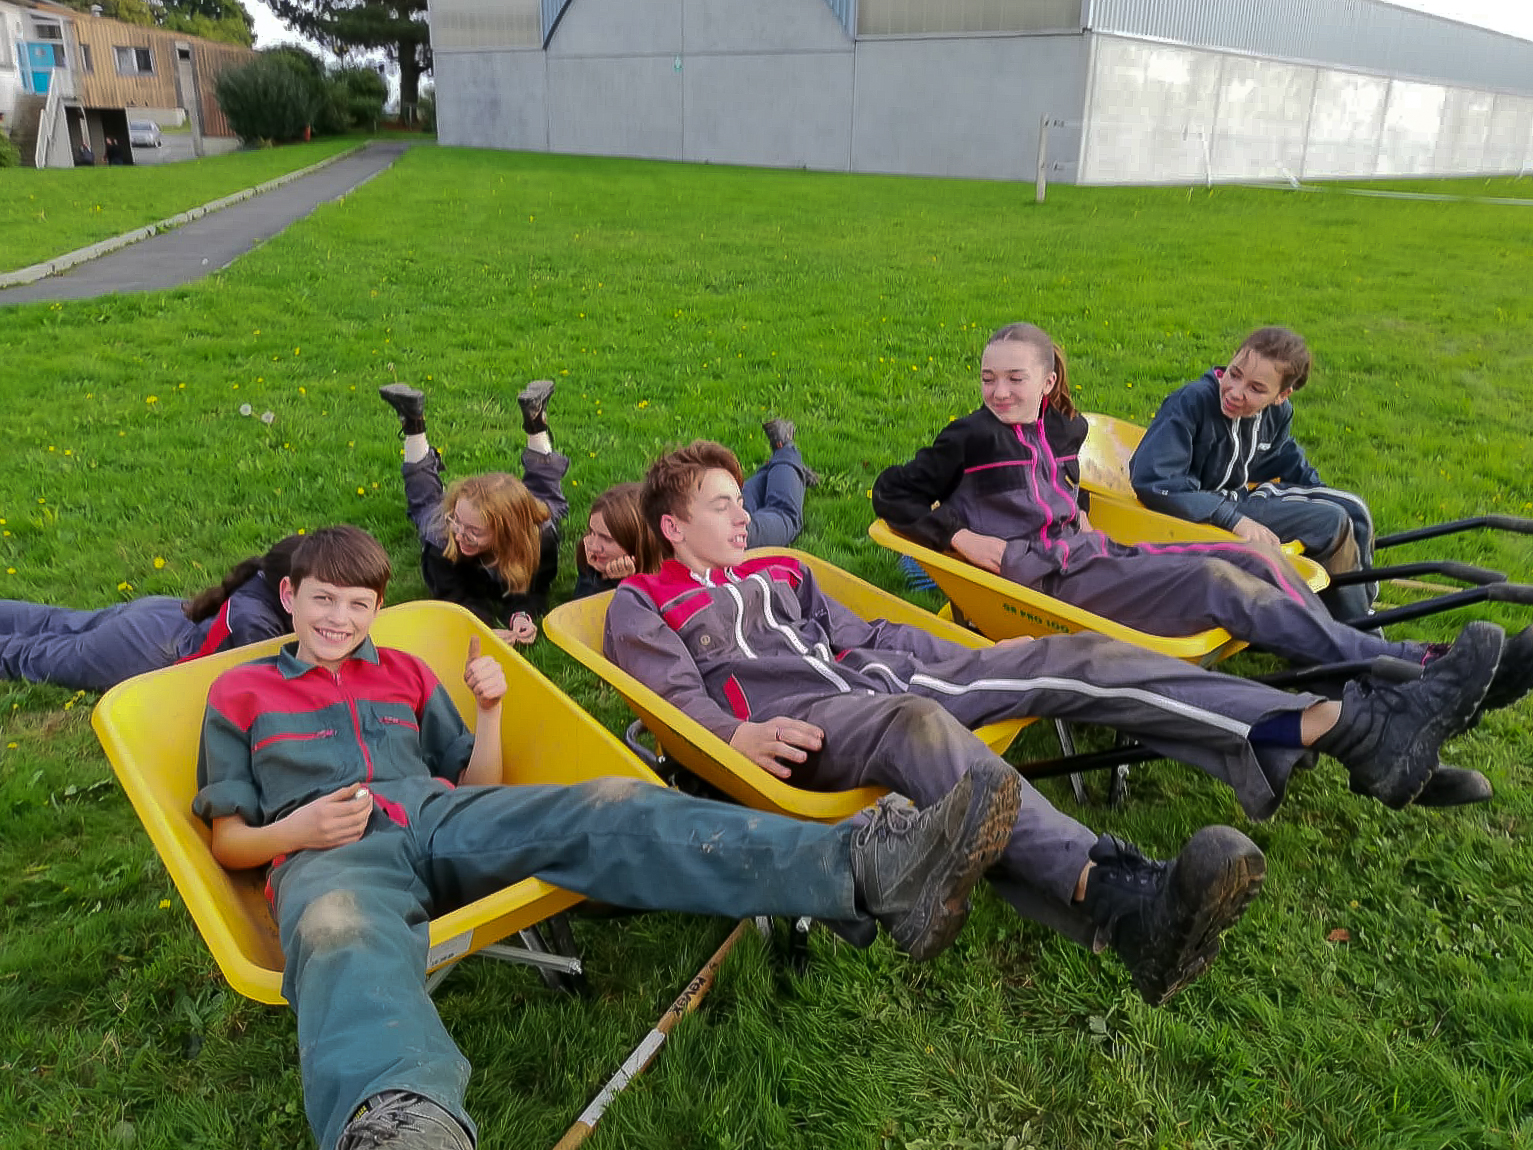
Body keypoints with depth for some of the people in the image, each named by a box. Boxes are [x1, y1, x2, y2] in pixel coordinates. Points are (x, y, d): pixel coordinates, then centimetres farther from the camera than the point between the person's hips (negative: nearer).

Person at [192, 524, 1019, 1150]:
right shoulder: (238, 692, 22)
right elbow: (228, 840, 15)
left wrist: (489, 711, 6)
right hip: (331, 855, -2)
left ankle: (868, 873, -45)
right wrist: (293, 831, -6)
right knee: (341, 936, -42)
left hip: (441, 819, 3)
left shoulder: (406, 674, 27)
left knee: (605, 811, -26)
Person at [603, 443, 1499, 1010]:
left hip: (883, 679, 7)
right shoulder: (642, 606, 12)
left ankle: (1353, 729, -16)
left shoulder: (778, 573, 29)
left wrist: (975, 662, 16)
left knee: (1071, 657, -10)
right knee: (916, 723, -42)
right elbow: (675, 696, -4)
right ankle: (1120, 899, -64)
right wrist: (739, 736, -24)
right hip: (802, 729, -6)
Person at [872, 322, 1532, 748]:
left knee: (1259, 560, -9)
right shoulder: (970, 439, -3)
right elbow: (892, 494, -4)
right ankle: (1420, 670, -23)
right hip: (1047, 581, -8)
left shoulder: (1064, 429, 16)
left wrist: (1077, 514, 17)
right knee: (1219, 582, -24)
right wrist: (963, 539, -14)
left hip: (1094, 555, 8)